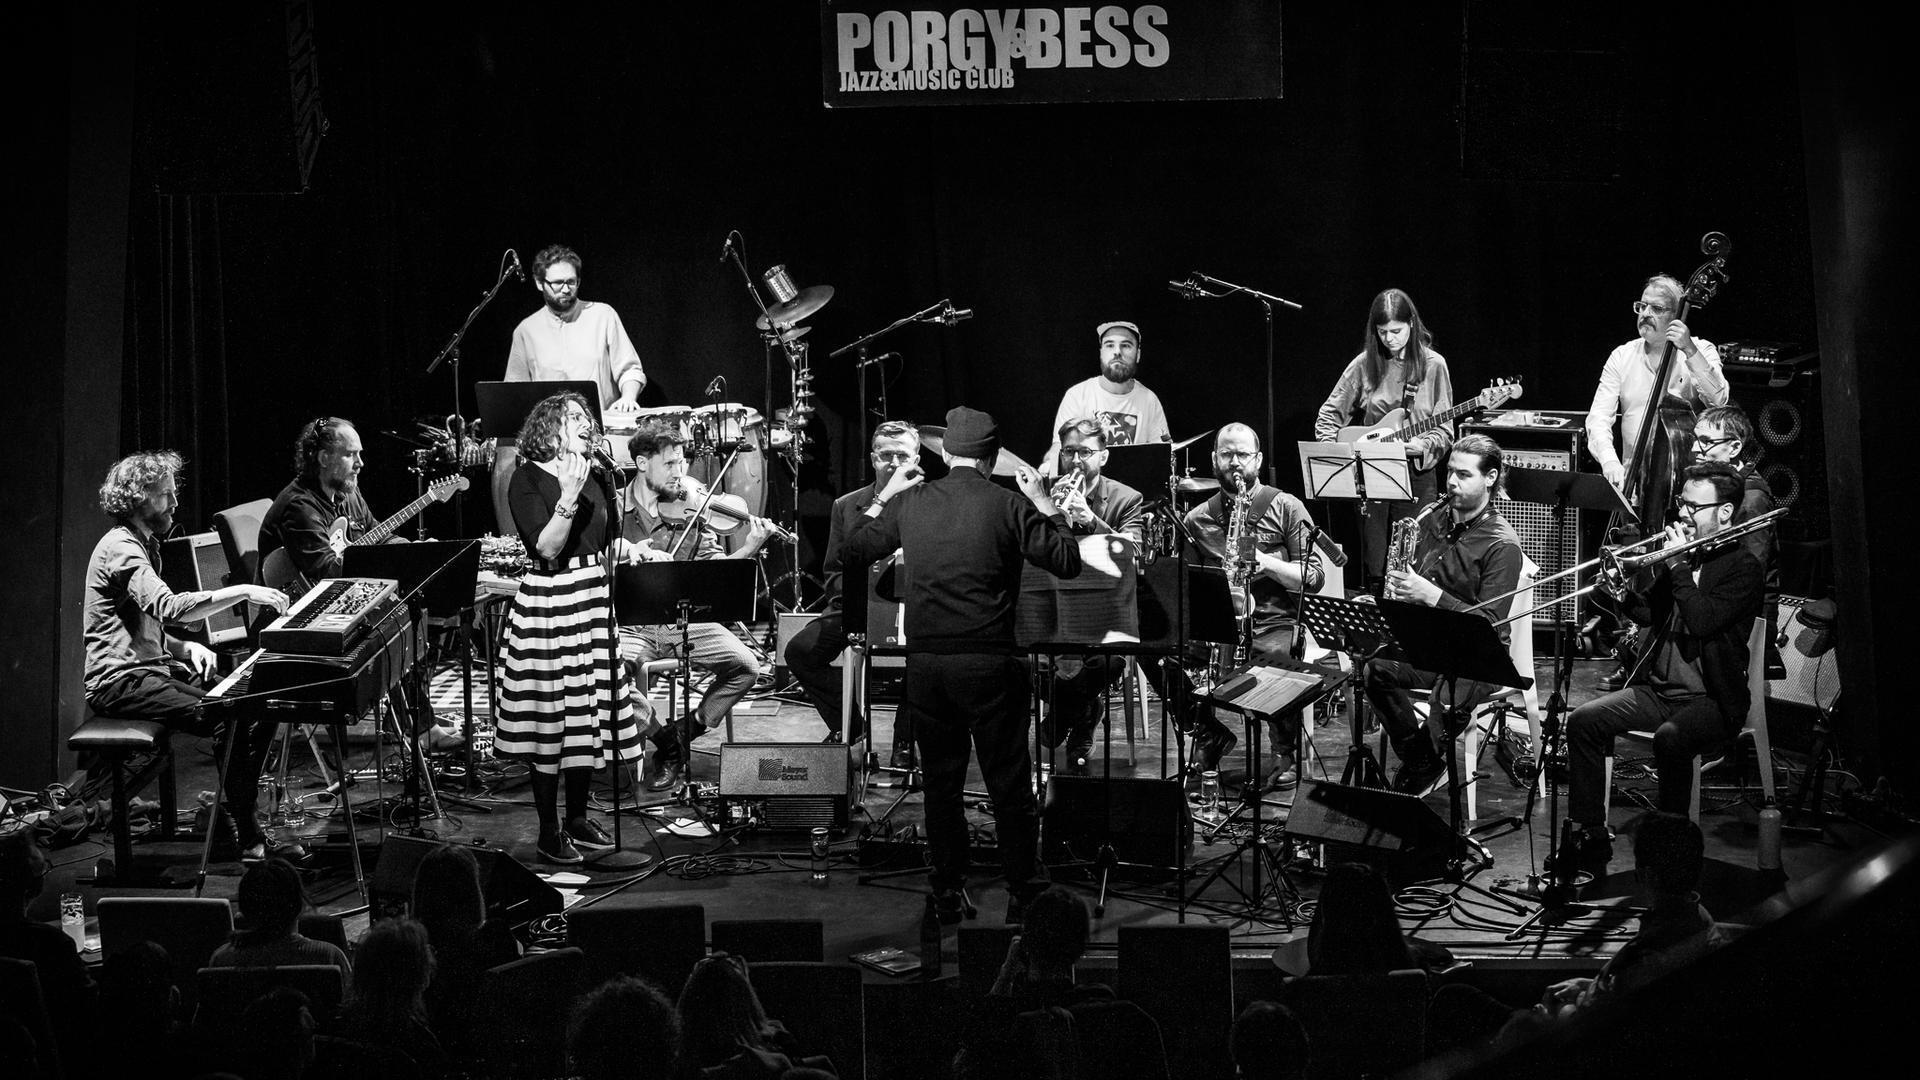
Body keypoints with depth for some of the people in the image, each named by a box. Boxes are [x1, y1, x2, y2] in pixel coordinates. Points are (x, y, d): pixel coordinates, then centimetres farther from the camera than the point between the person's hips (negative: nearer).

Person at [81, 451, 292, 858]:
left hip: (151, 668, 10)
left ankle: (243, 821, -2)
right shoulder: (120, 548, -13)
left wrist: (184, 647, 3)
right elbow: (170, 607, -30)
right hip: (121, 679, -10)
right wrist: (243, 591, -28)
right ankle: (245, 836, -20)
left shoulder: (142, 545, 20)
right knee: (228, 717, -27)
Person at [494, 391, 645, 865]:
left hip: (596, 598, 6)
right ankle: (549, 831, 6)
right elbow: (547, 548, -17)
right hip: (548, 601, -6)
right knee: (550, 717, -3)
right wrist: (569, 497, -24)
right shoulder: (528, 478, -6)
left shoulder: (597, 479, 13)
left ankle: (578, 817, 22)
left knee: (589, 713, 9)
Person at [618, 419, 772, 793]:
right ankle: (667, 742, -6)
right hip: (631, 621, -2)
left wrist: (747, 550, -16)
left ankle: (685, 732, 3)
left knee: (745, 665, -16)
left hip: (687, 619, 2)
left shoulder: (694, 506, 6)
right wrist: (634, 553, -24)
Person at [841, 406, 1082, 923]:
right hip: (989, 662, -3)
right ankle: (1023, 891, 13)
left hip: (925, 662, 3)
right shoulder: (1008, 505, -6)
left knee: (940, 779, 13)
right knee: (1008, 782, 7)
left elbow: (854, 555, 13)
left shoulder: (908, 504, 2)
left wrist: (881, 500, 24)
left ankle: (948, 893, 19)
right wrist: (1045, 503, 10)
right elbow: (1067, 562, -1)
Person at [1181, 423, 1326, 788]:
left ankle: (1285, 754, -11)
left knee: (1279, 657, -36)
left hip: (1275, 623, -3)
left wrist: (1265, 562, -14)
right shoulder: (1197, 519, 15)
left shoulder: (1286, 508, 6)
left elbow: (1314, 578, 1)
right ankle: (1211, 735, 2)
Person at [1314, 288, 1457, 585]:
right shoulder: (1365, 364, 2)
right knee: (1374, 569, 2)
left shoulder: (1432, 365, 0)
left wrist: (1423, 446, -18)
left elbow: (1444, 430, 1)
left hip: (1416, 474, -1)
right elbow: (1328, 416, 7)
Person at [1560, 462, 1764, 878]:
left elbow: (1702, 621, -22)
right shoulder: (1682, 551, 13)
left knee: (1669, 738, -36)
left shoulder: (1745, 569, -7)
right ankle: (1590, 839, -6)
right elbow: (1641, 612, 7)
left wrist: (1679, 566, -17)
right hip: (1659, 688, 7)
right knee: (1583, 722, -12)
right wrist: (1664, 560, -5)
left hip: (1711, 699, -7)